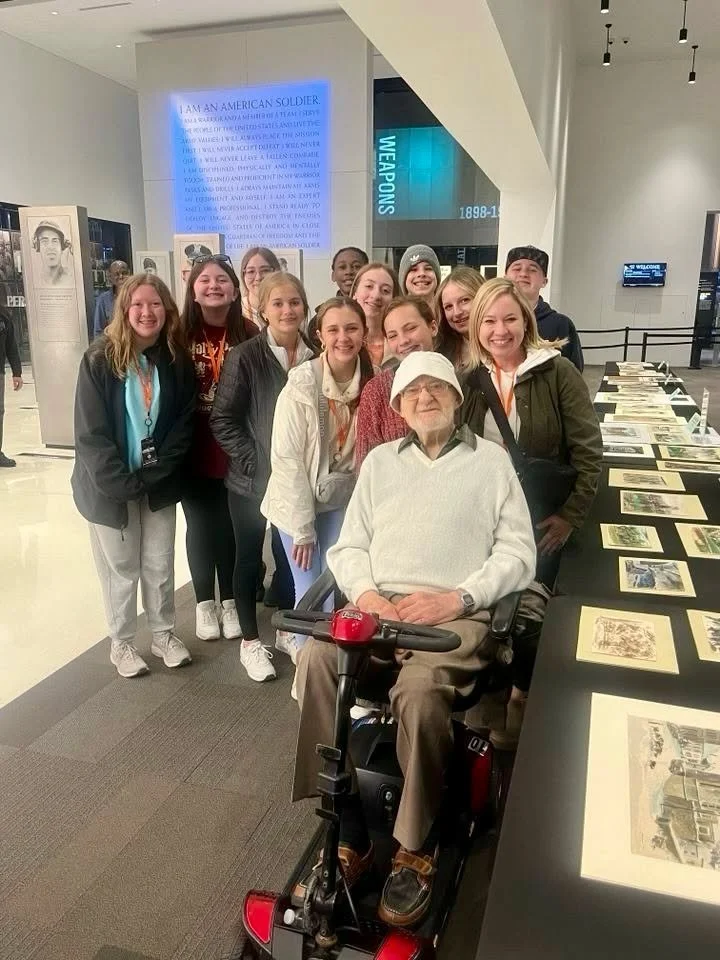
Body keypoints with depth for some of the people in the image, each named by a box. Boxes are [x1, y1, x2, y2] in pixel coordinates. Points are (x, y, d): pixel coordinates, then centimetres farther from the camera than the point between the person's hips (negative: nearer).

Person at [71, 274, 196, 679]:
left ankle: (165, 634, 32)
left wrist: (153, 474, -13)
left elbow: (184, 424, -4)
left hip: (159, 484, 3)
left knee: (160, 564, 12)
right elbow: (90, 433, -15)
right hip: (111, 486, -2)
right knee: (121, 568, 9)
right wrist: (124, 484, -19)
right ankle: (122, 643, 29)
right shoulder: (99, 360, -13)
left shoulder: (177, 361, -4)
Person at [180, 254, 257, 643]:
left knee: (231, 526, 12)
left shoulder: (249, 333, -5)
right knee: (200, 526, 13)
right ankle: (204, 602, 30)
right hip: (195, 450, 0)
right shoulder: (181, 333, -6)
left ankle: (230, 600, 31)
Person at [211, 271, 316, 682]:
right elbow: (223, 420, -11)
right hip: (253, 479, -3)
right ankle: (250, 641, 27)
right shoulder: (245, 357, -12)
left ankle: (287, 630, 36)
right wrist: (254, 462, -16)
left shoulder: (315, 356, -1)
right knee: (249, 558, 10)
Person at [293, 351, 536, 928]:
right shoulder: (380, 460, 21)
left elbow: (518, 554, 3)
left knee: (419, 691, -34)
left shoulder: (492, 460, 12)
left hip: (456, 614, -3)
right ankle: (348, 835, -15)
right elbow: (348, 546, 16)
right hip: (377, 605, 4)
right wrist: (364, 592, -6)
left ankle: (417, 849, -10)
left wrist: (457, 598, -13)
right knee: (315, 661, -27)